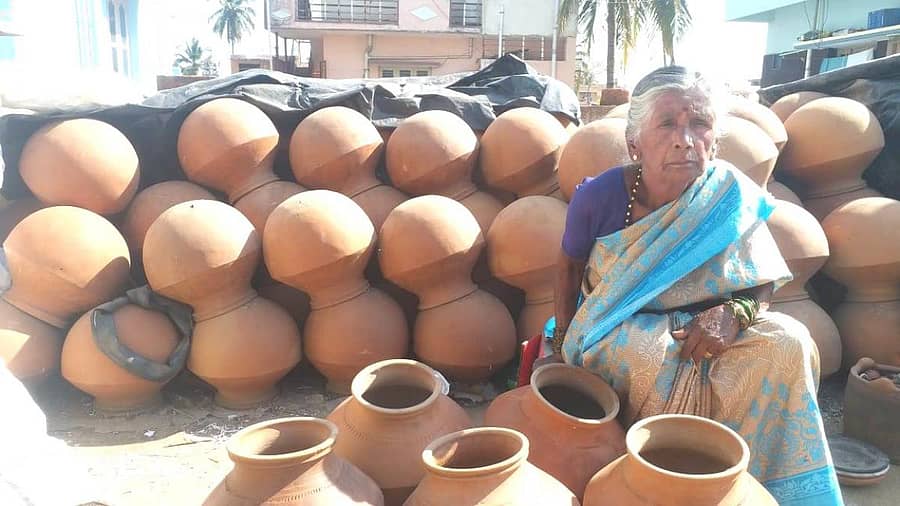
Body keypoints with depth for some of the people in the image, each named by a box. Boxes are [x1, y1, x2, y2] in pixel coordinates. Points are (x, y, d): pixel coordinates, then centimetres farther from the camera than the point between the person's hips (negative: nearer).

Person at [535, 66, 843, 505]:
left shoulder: (732, 197, -15)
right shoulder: (598, 197, -19)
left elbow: (764, 280, -6)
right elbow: (570, 266, -1)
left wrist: (734, 313, -28)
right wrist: (563, 342, -5)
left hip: (695, 330, 3)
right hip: (611, 334, -2)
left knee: (786, 344, -21)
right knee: (659, 355, -35)